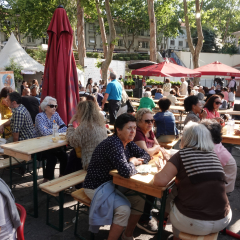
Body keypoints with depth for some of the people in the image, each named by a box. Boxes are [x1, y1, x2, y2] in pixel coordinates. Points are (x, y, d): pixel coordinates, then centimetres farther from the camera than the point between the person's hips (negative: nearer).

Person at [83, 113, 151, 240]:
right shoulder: (114, 144, -28)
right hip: (97, 186, -9)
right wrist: (133, 163, -14)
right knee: (124, 209, -25)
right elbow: (126, 172, -36)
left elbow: (146, 155, 9)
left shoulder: (128, 142, 0)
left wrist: (135, 161, -13)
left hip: (113, 182, 9)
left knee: (139, 200, -1)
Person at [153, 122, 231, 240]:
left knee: (172, 205, 27)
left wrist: (162, 169, 4)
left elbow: (160, 181, -18)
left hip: (193, 222, -5)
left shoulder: (182, 155, -11)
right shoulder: (213, 155, 5)